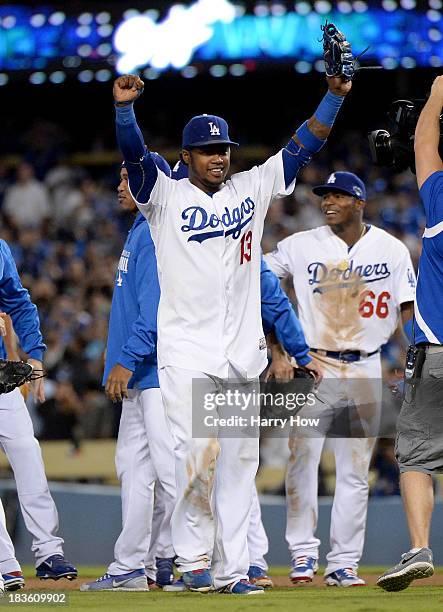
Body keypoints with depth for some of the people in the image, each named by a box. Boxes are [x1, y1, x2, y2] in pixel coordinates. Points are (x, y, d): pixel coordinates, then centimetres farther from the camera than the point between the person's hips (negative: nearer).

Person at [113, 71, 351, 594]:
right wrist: (124, 105, -32)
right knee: (198, 452, -14)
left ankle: (231, 569, 8)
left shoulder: (252, 189, 12)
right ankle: (193, 558, -2)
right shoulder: (166, 197, 1)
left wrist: (335, 95, -1)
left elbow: (303, 147, 9)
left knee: (239, 461, 4)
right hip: (186, 352, -4)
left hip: (242, 354, 4)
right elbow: (134, 155, -15)